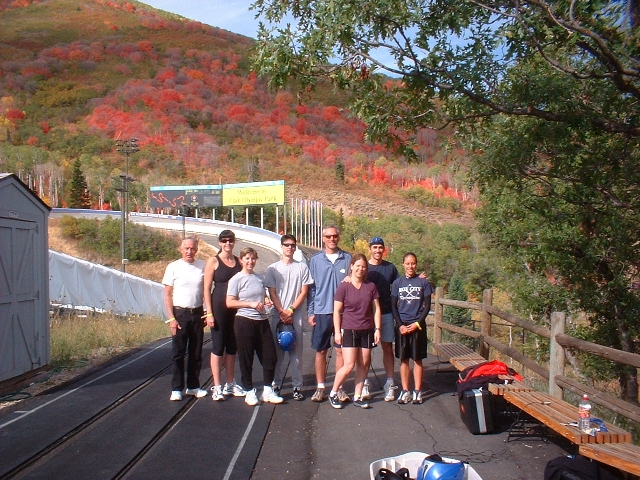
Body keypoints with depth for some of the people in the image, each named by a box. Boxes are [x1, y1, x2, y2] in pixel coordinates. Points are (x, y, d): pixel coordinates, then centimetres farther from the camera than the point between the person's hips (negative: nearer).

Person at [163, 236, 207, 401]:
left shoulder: (202, 266, 3)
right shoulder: (173, 267, -3)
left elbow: (206, 290, 10)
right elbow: (167, 295, -2)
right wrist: (171, 318, -9)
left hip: (198, 313, 3)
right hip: (180, 313, -3)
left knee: (196, 353, 10)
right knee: (178, 353, 1)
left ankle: (193, 386, 21)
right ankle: (176, 389, 8)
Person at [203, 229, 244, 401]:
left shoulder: (239, 261, 10)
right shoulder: (213, 261, -3)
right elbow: (207, 289, -6)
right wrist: (209, 313, -12)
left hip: (236, 308, 5)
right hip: (219, 307, -5)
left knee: (232, 347, 12)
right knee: (218, 347, 0)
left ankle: (230, 384, 24)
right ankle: (217, 387, 7)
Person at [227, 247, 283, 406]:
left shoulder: (259, 278, 12)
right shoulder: (236, 279, -5)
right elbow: (230, 303, -10)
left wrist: (266, 301, 4)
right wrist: (251, 304, -16)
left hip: (262, 321, 6)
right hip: (245, 321, -6)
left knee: (270, 356, 5)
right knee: (246, 359, 3)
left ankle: (268, 390, 17)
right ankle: (249, 392, 15)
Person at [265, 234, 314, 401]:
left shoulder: (302, 267, 6)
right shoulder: (273, 268, 6)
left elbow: (304, 292, 2)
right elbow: (272, 293, 2)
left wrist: (291, 311, -9)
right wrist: (282, 312, -9)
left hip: (296, 315, 0)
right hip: (277, 315, 1)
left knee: (296, 351, 2)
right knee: (277, 351, 4)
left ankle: (297, 386, 7)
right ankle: (276, 384, 12)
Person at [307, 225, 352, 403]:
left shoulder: (347, 259, 4)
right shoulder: (315, 260, 5)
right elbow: (311, 288, 6)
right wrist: (310, 312, 0)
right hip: (321, 313, 0)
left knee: (341, 351, 4)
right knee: (320, 351, 5)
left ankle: (339, 388, 13)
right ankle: (320, 388, 14)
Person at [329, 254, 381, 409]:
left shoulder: (371, 286, 5)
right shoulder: (344, 287, -5)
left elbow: (376, 309, 8)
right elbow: (337, 311, -3)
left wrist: (377, 329, 2)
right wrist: (337, 331, -7)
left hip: (367, 331, 4)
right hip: (348, 330, -4)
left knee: (363, 365, 6)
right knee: (349, 365, -8)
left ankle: (357, 397, 18)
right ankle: (333, 393, 10)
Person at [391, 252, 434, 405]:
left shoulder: (424, 282, 0)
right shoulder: (397, 283, 4)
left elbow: (427, 306, 0)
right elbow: (393, 306, 4)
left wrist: (417, 323, -10)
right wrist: (400, 325, -7)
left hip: (418, 325, -1)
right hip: (401, 325, 1)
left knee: (417, 359, 4)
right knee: (404, 359, 5)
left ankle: (417, 392, 10)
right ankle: (405, 391, 12)